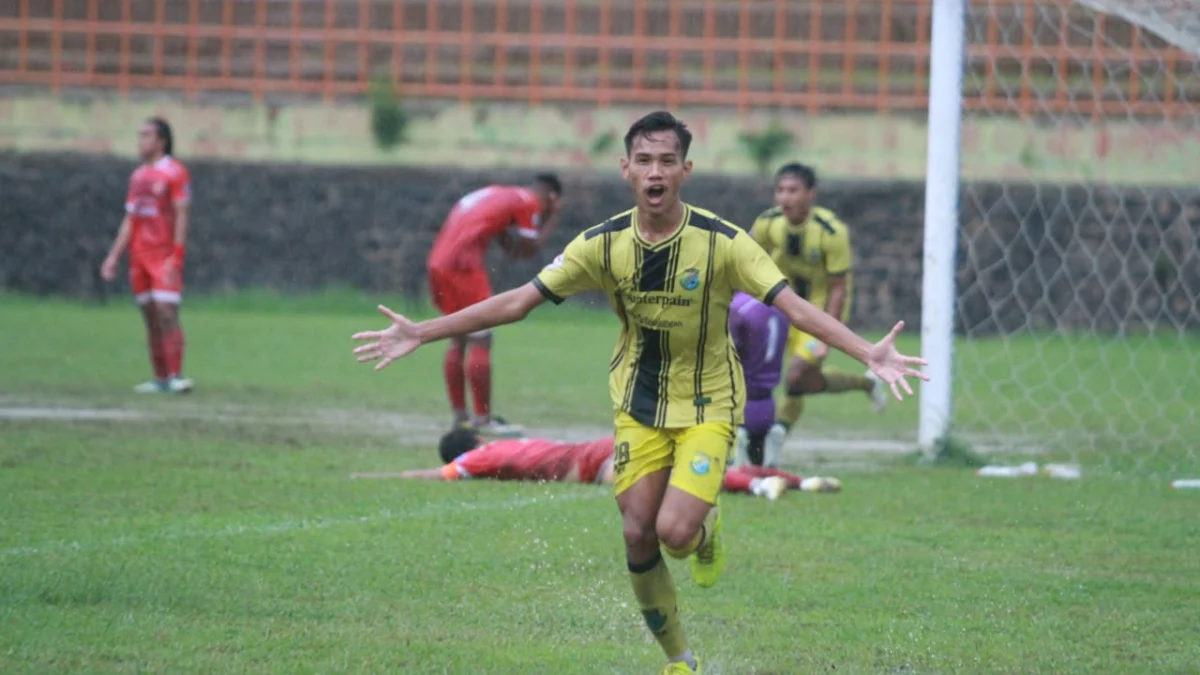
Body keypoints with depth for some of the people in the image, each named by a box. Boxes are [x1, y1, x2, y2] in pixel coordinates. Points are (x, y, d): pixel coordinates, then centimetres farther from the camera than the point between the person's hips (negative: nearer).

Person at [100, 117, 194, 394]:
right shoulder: (138, 176, 17)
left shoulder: (175, 172, -5)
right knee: (151, 318, 5)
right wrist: (114, 257, 14)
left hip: (164, 255, -7)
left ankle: (176, 376, -17)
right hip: (140, 256, 7)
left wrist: (176, 258, -18)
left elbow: (181, 217, -11)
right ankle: (160, 379, 7)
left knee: (166, 313, -15)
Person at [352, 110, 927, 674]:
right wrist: (421, 334, -11)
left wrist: (870, 354, -36)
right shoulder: (604, 244, -11)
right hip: (639, 407, 3)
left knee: (675, 531, -20)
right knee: (638, 537, -2)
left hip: (708, 405, -3)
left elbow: (794, 307, -23)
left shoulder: (721, 242, -19)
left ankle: (706, 529, 19)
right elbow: (517, 301, -7)